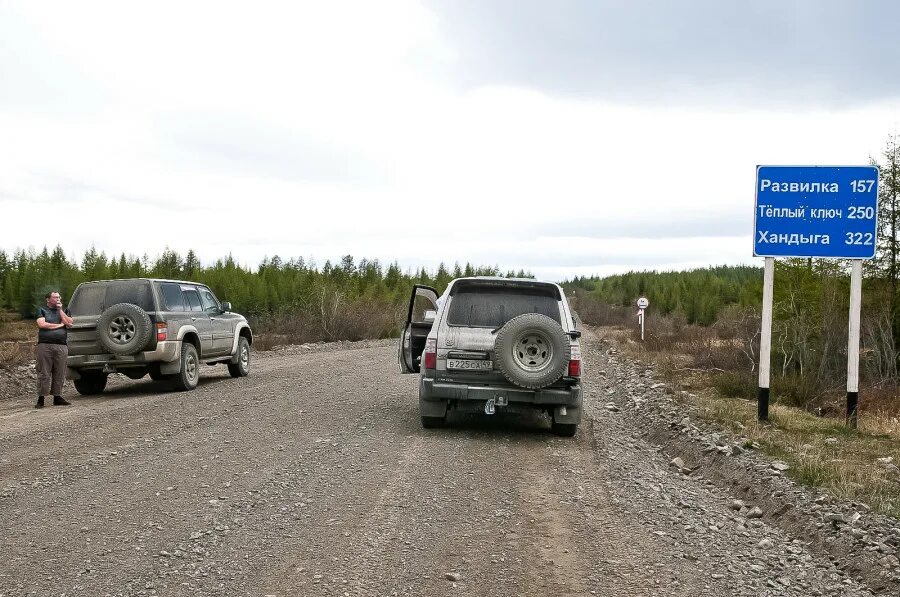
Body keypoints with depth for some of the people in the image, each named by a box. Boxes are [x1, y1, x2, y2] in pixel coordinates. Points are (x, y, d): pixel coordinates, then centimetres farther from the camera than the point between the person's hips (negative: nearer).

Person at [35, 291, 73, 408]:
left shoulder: (65, 311, 19)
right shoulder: (42, 310, 10)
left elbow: (69, 323, 2)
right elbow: (42, 324, -7)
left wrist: (60, 309, 1)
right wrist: (60, 325, -1)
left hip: (61, 346, 3)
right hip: (45, 345, -3)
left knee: (60, 374, 2)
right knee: (44, 373, -4)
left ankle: (57, 397, 10)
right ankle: (41, 399, -1)